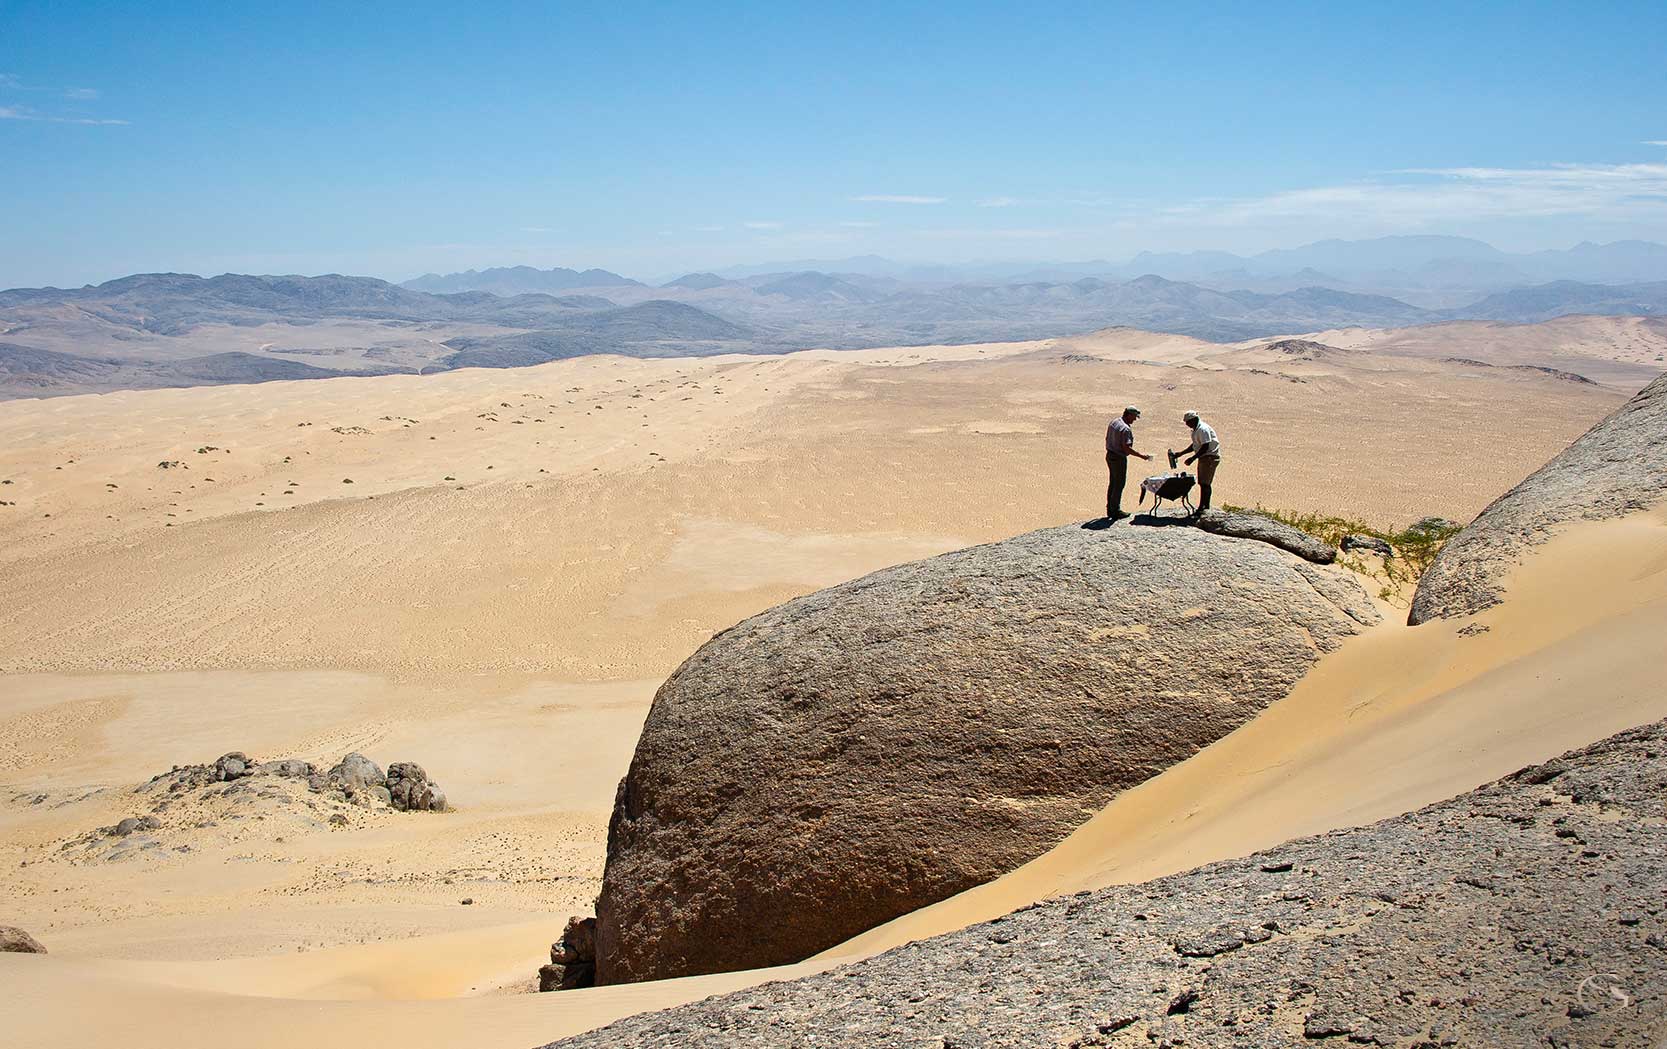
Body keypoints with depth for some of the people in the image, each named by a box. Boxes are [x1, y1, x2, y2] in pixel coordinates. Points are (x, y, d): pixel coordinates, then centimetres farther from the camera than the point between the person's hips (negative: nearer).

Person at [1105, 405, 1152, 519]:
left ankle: (1110, 509, 25)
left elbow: (1107, 439, 14)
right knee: (1119, 484, 1)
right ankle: (1115, 511, 7)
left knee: (1113, 483, 18)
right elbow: (1127, 448, -26)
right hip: (1119, 458, -9)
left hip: (1110, 455, 9)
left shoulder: (1114, 422, 5)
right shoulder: (1126, 429, -23)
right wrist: (1142, 456, -21)